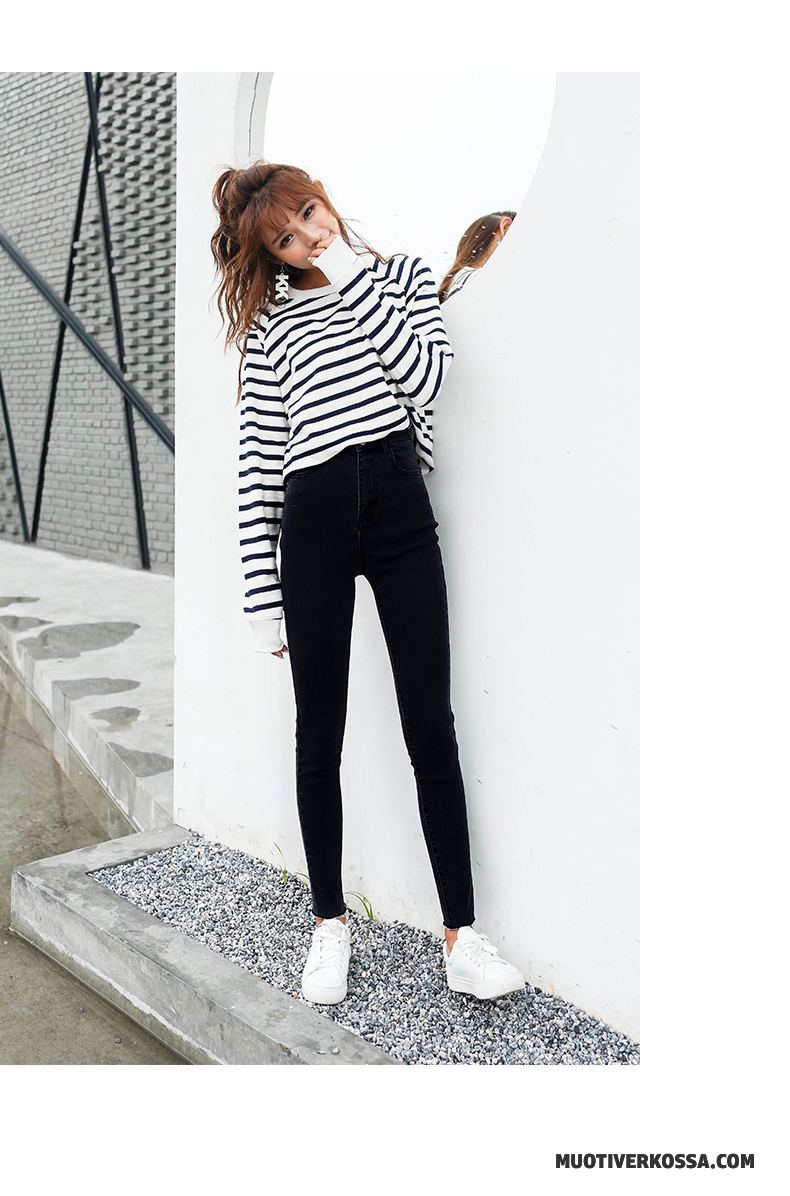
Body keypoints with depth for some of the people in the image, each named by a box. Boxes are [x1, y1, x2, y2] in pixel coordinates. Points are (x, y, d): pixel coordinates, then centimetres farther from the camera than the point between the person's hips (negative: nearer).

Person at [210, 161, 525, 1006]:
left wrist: (354, 277, -4)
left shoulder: (401, 274, 14)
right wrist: (262, 593, -1)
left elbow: (423, 378, -6)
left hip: (398, 501, 0)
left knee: (432, 728, -1)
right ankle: (329, 923, 23)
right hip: (311, 519, 1)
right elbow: (257, 463, 4)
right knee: (319, 737, 7)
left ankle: (460, 933, 10)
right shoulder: (269, 324, 11)